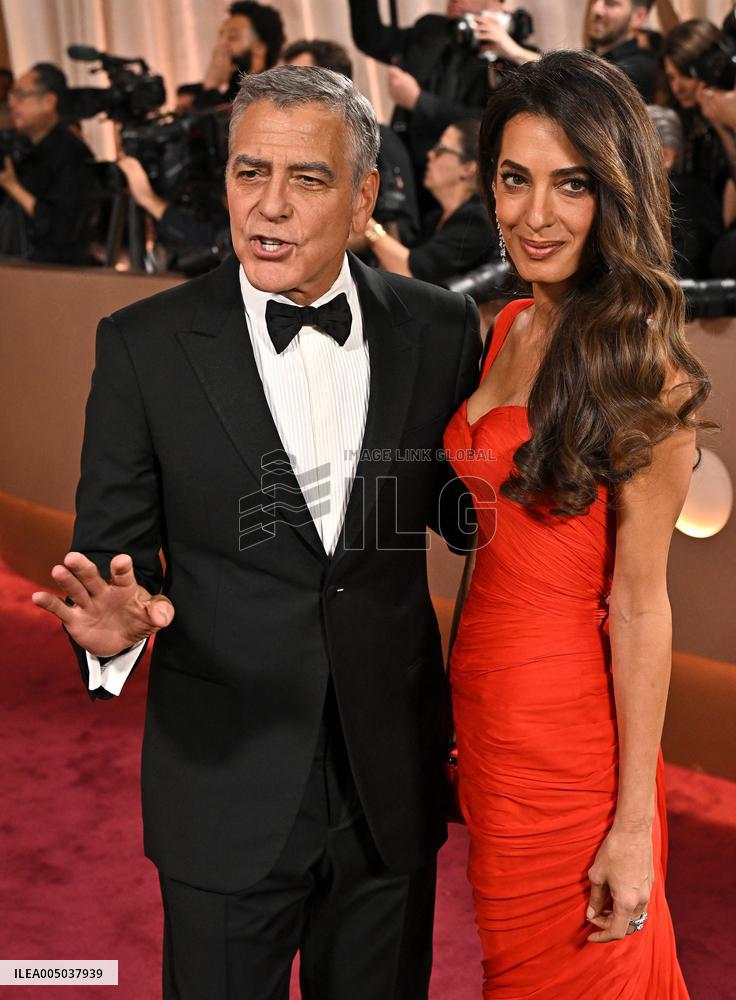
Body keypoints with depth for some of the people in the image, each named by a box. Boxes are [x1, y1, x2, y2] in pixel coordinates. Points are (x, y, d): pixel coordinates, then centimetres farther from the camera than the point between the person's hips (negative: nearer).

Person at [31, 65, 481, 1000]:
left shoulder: (439, 328, -3)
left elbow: (468, 514, 7)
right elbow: (110, 549, -5)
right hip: (227, 787, -2)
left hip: (394, 784, 2)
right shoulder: (145, 344, -9)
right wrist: (111, 624, -27)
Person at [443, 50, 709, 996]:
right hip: (485, 699, 7)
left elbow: (639, 599, -18)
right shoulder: (510, 329, 5)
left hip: (568, 723, -7)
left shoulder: (640, 363, -16)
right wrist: (461, 717, 10)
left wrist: (635, 823, -16)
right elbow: (494, 536, 8)